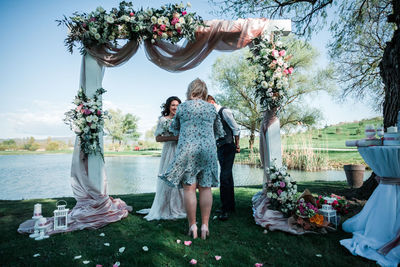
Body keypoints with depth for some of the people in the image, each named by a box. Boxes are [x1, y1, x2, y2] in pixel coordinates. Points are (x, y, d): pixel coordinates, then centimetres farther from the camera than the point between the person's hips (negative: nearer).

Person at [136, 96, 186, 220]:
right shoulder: (163, 120, 2)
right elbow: (158, 138, -4)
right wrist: (173, 137, -14)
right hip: (169, 151, -4)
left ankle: (178, 208, 17)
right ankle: (165, 209, 11)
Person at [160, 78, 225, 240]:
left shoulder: (183, 107, 5)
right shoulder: (211, 108, 10)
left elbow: (174, 128, 19)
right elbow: (219, 132, 18)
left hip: (187, 150, -2)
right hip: (208, 150, 2)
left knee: (189, 187, 3)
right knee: (205, 188, 6)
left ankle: (192, 226, 7)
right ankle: (205, 225, 10)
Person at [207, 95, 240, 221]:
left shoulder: (224, 111, -10)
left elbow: (236, 128, -11)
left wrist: (236, 145, -6)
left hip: (228, 147, -9)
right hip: (220, 148, 9)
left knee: (224, 178, -12)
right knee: (227, 176, 14)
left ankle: (225, 209, -5)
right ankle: (230, 206, 25)